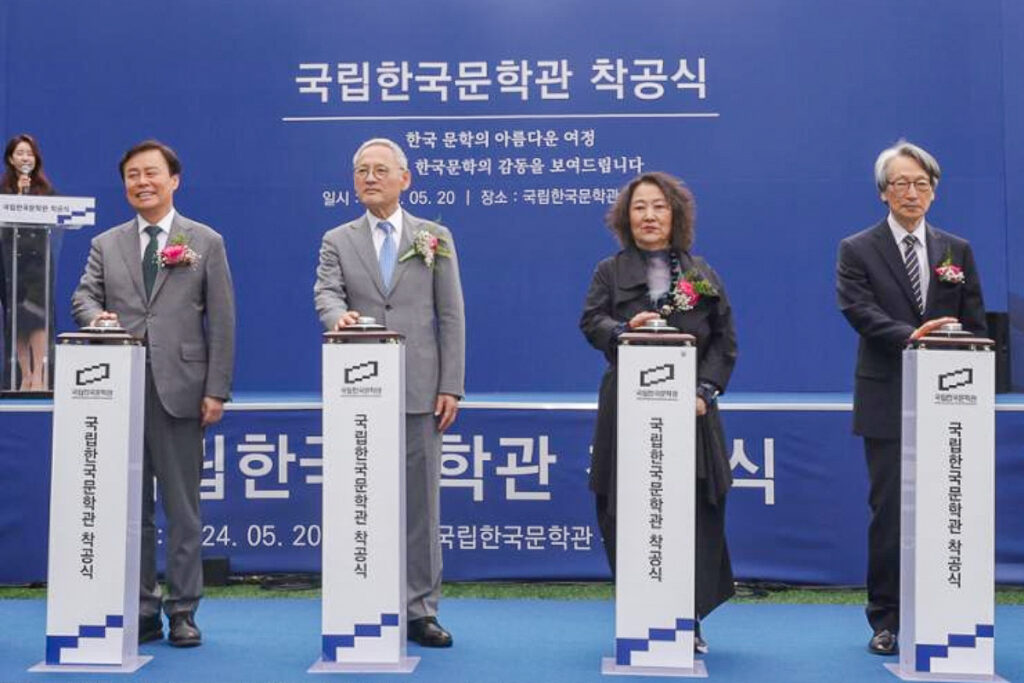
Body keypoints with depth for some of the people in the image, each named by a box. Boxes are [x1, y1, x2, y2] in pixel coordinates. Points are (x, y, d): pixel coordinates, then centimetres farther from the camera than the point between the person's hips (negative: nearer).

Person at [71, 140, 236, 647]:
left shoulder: (206, 243, 7)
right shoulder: (106, 245, 15)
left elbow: (221, 322, 2)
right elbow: (83, 297, 6)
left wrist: (216, 390, -5)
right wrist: (97, 316, -19)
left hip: (179, 390, -3)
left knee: (182, 508, 2)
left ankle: (183, 611, 11)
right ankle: (141, 610, 17)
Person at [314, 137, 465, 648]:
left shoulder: (435, 238, 9)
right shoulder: (337, 241, 11)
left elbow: (451, 315, 5)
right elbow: (326, 293, -5)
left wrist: (451, 386, -3)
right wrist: (339, 315, -30)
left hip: (419, 390, 0)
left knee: (420, 502, 3)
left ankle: (421, 610, 12)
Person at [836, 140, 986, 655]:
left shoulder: (957, 251, 13)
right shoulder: (857, 251, 4)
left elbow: (975, 325, 10)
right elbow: (860, 311, -11)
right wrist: (910, 336, -27)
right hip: (888, 403, -2)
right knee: (889, 512, 1)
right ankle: (886, 622, 11)